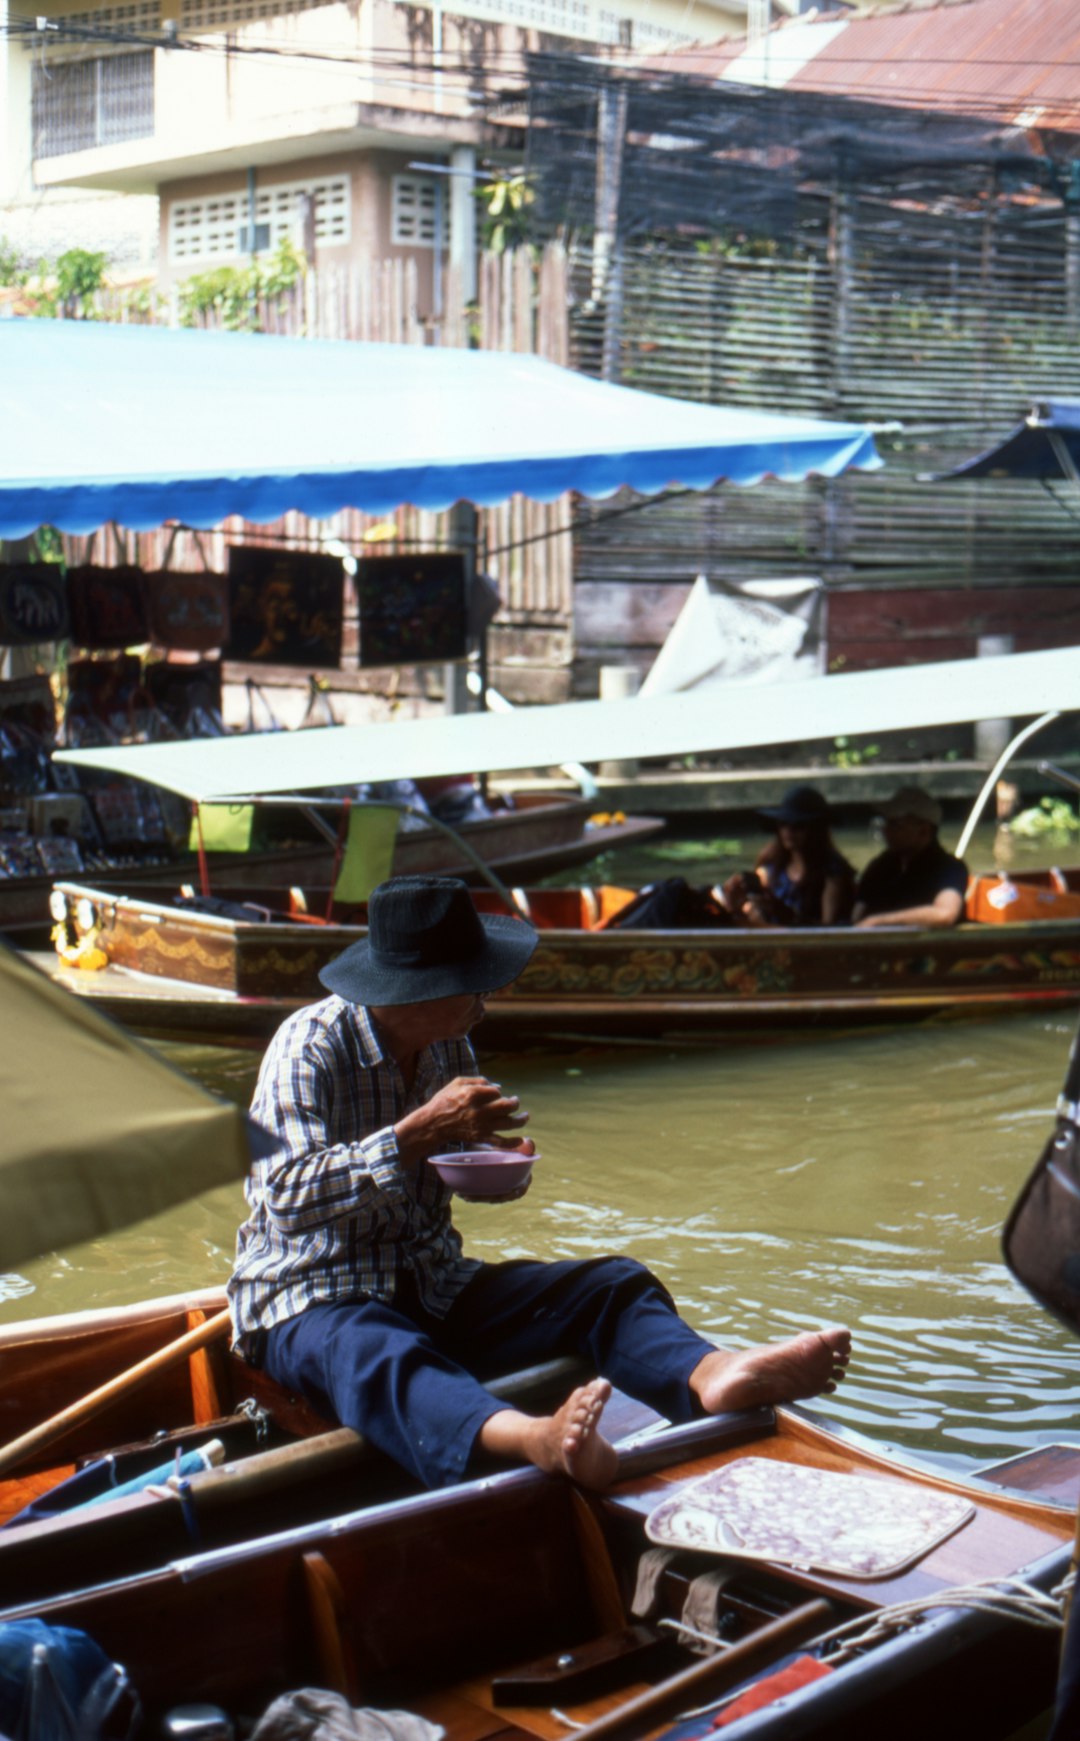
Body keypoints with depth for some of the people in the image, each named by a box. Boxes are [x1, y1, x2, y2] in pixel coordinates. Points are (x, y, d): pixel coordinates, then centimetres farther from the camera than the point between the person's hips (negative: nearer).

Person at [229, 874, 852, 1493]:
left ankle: (708, 1374, -46)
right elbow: (287, 1194, -26)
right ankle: (533, 1439, -73)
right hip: (309, 1299, -7)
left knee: (610, 1284, -14)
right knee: (378, 1355, -42)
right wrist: (420, 1132, -30)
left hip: (434, 1290, 7)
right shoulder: (309, 1045, -14)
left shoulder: (449, 1047, 9)